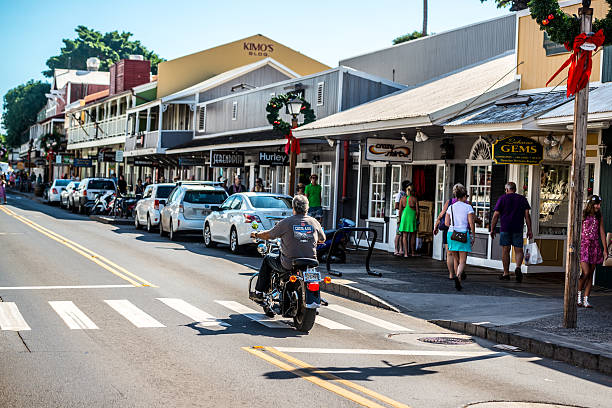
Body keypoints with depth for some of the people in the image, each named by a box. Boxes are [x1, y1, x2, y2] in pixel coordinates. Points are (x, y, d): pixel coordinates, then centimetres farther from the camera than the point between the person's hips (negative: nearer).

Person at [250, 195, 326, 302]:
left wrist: (256, 234, 22)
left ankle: (259, 293, 25)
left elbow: (269, 235, 2)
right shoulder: (314, 222, 1)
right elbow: (322, 239, 16)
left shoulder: (286, 222, -9)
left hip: (289, 265, -3)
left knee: (267, 259, 23)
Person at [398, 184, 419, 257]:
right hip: (412, 217, -2)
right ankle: (413, 252, 17)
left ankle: (406, 253, -2)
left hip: (404, 216, 2)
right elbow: (417, 210, -4)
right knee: (413, 236, 10)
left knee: (405, 236, 3)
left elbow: (400, 210, 2)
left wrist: (400, 219, 11)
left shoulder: (402, 198, 1)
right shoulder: (414, 199, -4)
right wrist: (417, 218, 8)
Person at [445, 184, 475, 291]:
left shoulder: (451, 207, 7)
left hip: (451, 234, 4)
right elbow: (471, 223, -7)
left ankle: (458, 280, 22)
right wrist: (473, 236, 2)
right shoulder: (468, 207, -4)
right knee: (462, 261, -5)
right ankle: (458, 276, -30)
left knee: (456, 259, 17)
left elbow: (446, 223, 5)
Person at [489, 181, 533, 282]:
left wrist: (492, 229, 5)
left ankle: (506, 273, 7)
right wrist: (529, 230, 4)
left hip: (505, 228, -1)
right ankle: (518, 267, -21)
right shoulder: (522, 199, 9)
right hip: (518, 229, 1)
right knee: (519, 250, 5)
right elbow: (527, 215, 3)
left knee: (505, 250, 5)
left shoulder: (502, 198, 4)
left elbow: (496, 215, 0)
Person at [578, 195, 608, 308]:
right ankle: (579, 294, 9)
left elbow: (602, 233, 10)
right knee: (585, 272, -14)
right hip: (583, 246, -4)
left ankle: (586, 300, 7)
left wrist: (605, 249, 7)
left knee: (590, 274, 4)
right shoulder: (583, 215, -3)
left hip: (595, 247, 4)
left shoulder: (599, 217, 9)